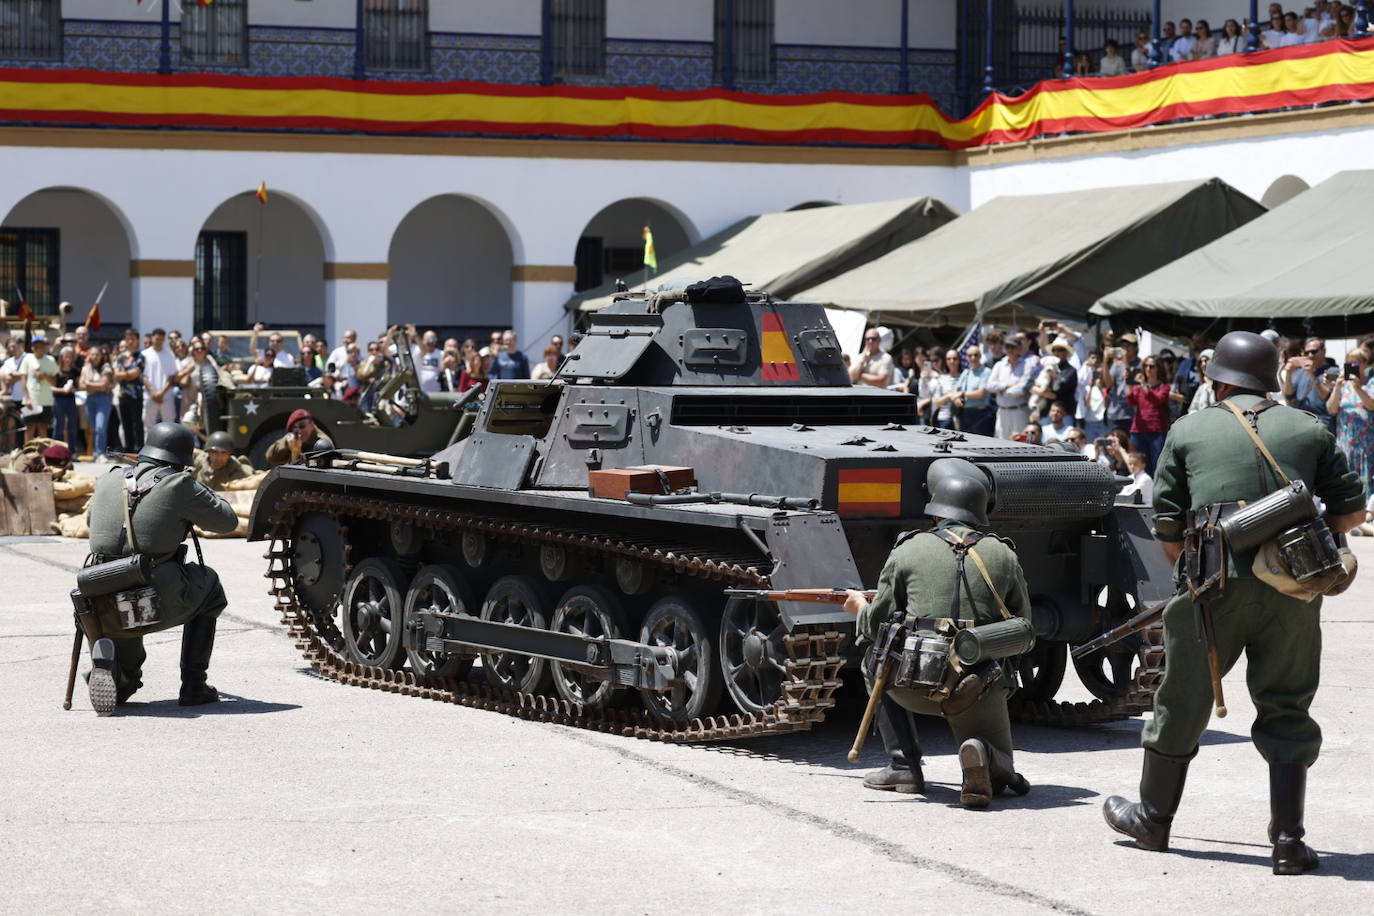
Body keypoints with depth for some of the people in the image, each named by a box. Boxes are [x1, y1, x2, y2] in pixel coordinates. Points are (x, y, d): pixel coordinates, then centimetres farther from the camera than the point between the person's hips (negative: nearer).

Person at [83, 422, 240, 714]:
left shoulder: (109, 481, 9)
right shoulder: (179, 485, -5)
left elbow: (92, 518, 28)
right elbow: (228, 521, 6)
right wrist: (200, 494, 20)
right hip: (156, 605, -4)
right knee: (208, 583, 27)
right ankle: (193, 684, 23)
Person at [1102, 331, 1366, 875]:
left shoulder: (1189, 431, 9)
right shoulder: (1308, 430, 12)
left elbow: (1167, 531, 7)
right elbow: (1352, 511, 14)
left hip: (1216, 585, -1)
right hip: (1293, 590, 1)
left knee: (1182, 703, 13)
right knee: (1287, 710, 10)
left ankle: (1152, 819, 27)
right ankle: (1288, 840, 5)